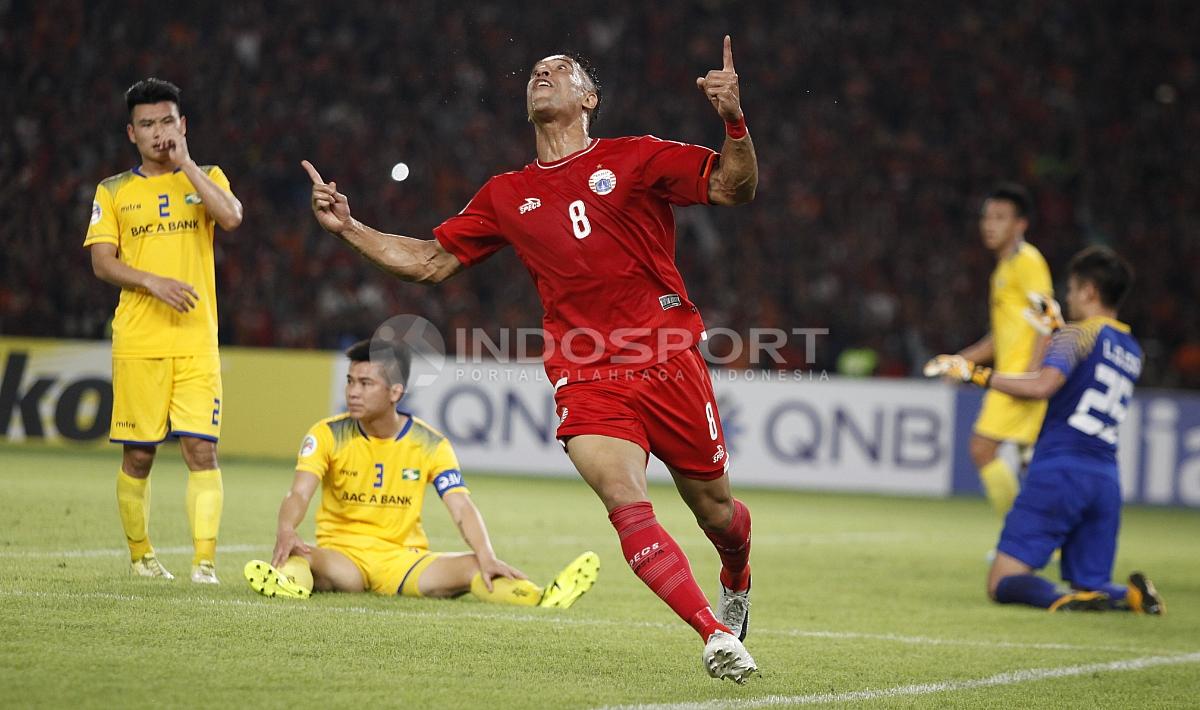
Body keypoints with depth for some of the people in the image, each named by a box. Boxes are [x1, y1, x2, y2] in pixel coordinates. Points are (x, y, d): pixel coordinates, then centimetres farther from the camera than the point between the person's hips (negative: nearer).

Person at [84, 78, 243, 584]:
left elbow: (231, 217, -10)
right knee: (138, 455, 3)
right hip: (137, 344, 0)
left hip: (197, 342, 0)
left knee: (201, 448, -10)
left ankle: (205, 562, -13)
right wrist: (153, 282, -15)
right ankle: (140, 555, 19)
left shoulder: (205, 179, 11)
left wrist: (184, 162, -6)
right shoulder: (113, 192, 9)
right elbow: (101, 261, 1)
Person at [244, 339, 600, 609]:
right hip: (343, 552, -1)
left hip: (404, 559, 1)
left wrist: (487, 557, -29)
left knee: (475, 567, -28)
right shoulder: (327, 435, -4)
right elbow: (299, 493, -18)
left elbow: (461, 508, -9)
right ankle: (288, 579, -73)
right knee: (313, 563, -38)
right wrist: (286, 532, -42)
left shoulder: (430, 444, 0)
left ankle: (544, 599, -51)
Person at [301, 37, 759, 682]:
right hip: (586, 379, 1)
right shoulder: (507, 195, 13)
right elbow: (431, 260, 20)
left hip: (670, 363, -1)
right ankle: (716, 634, -21)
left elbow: (735, 188, -3)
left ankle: (737, 581, 45)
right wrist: (347, 227, 11)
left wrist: (734, 122, -21)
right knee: (626, 505, -23)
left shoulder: (635, 158, 4)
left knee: (715, 510, 10)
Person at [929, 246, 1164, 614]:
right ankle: (1131, 595, -17)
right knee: (1091, 587, 15)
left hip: (1059, 469, -7)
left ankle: (1061, 599, -34)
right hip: (1106, 479, 7)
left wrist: (977, 374, -15)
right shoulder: (1132, 351, 19)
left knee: (1003, 583, -6)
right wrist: (1058, 329, 40)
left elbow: (1043, 386, -20)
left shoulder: (1078, 334, -3)